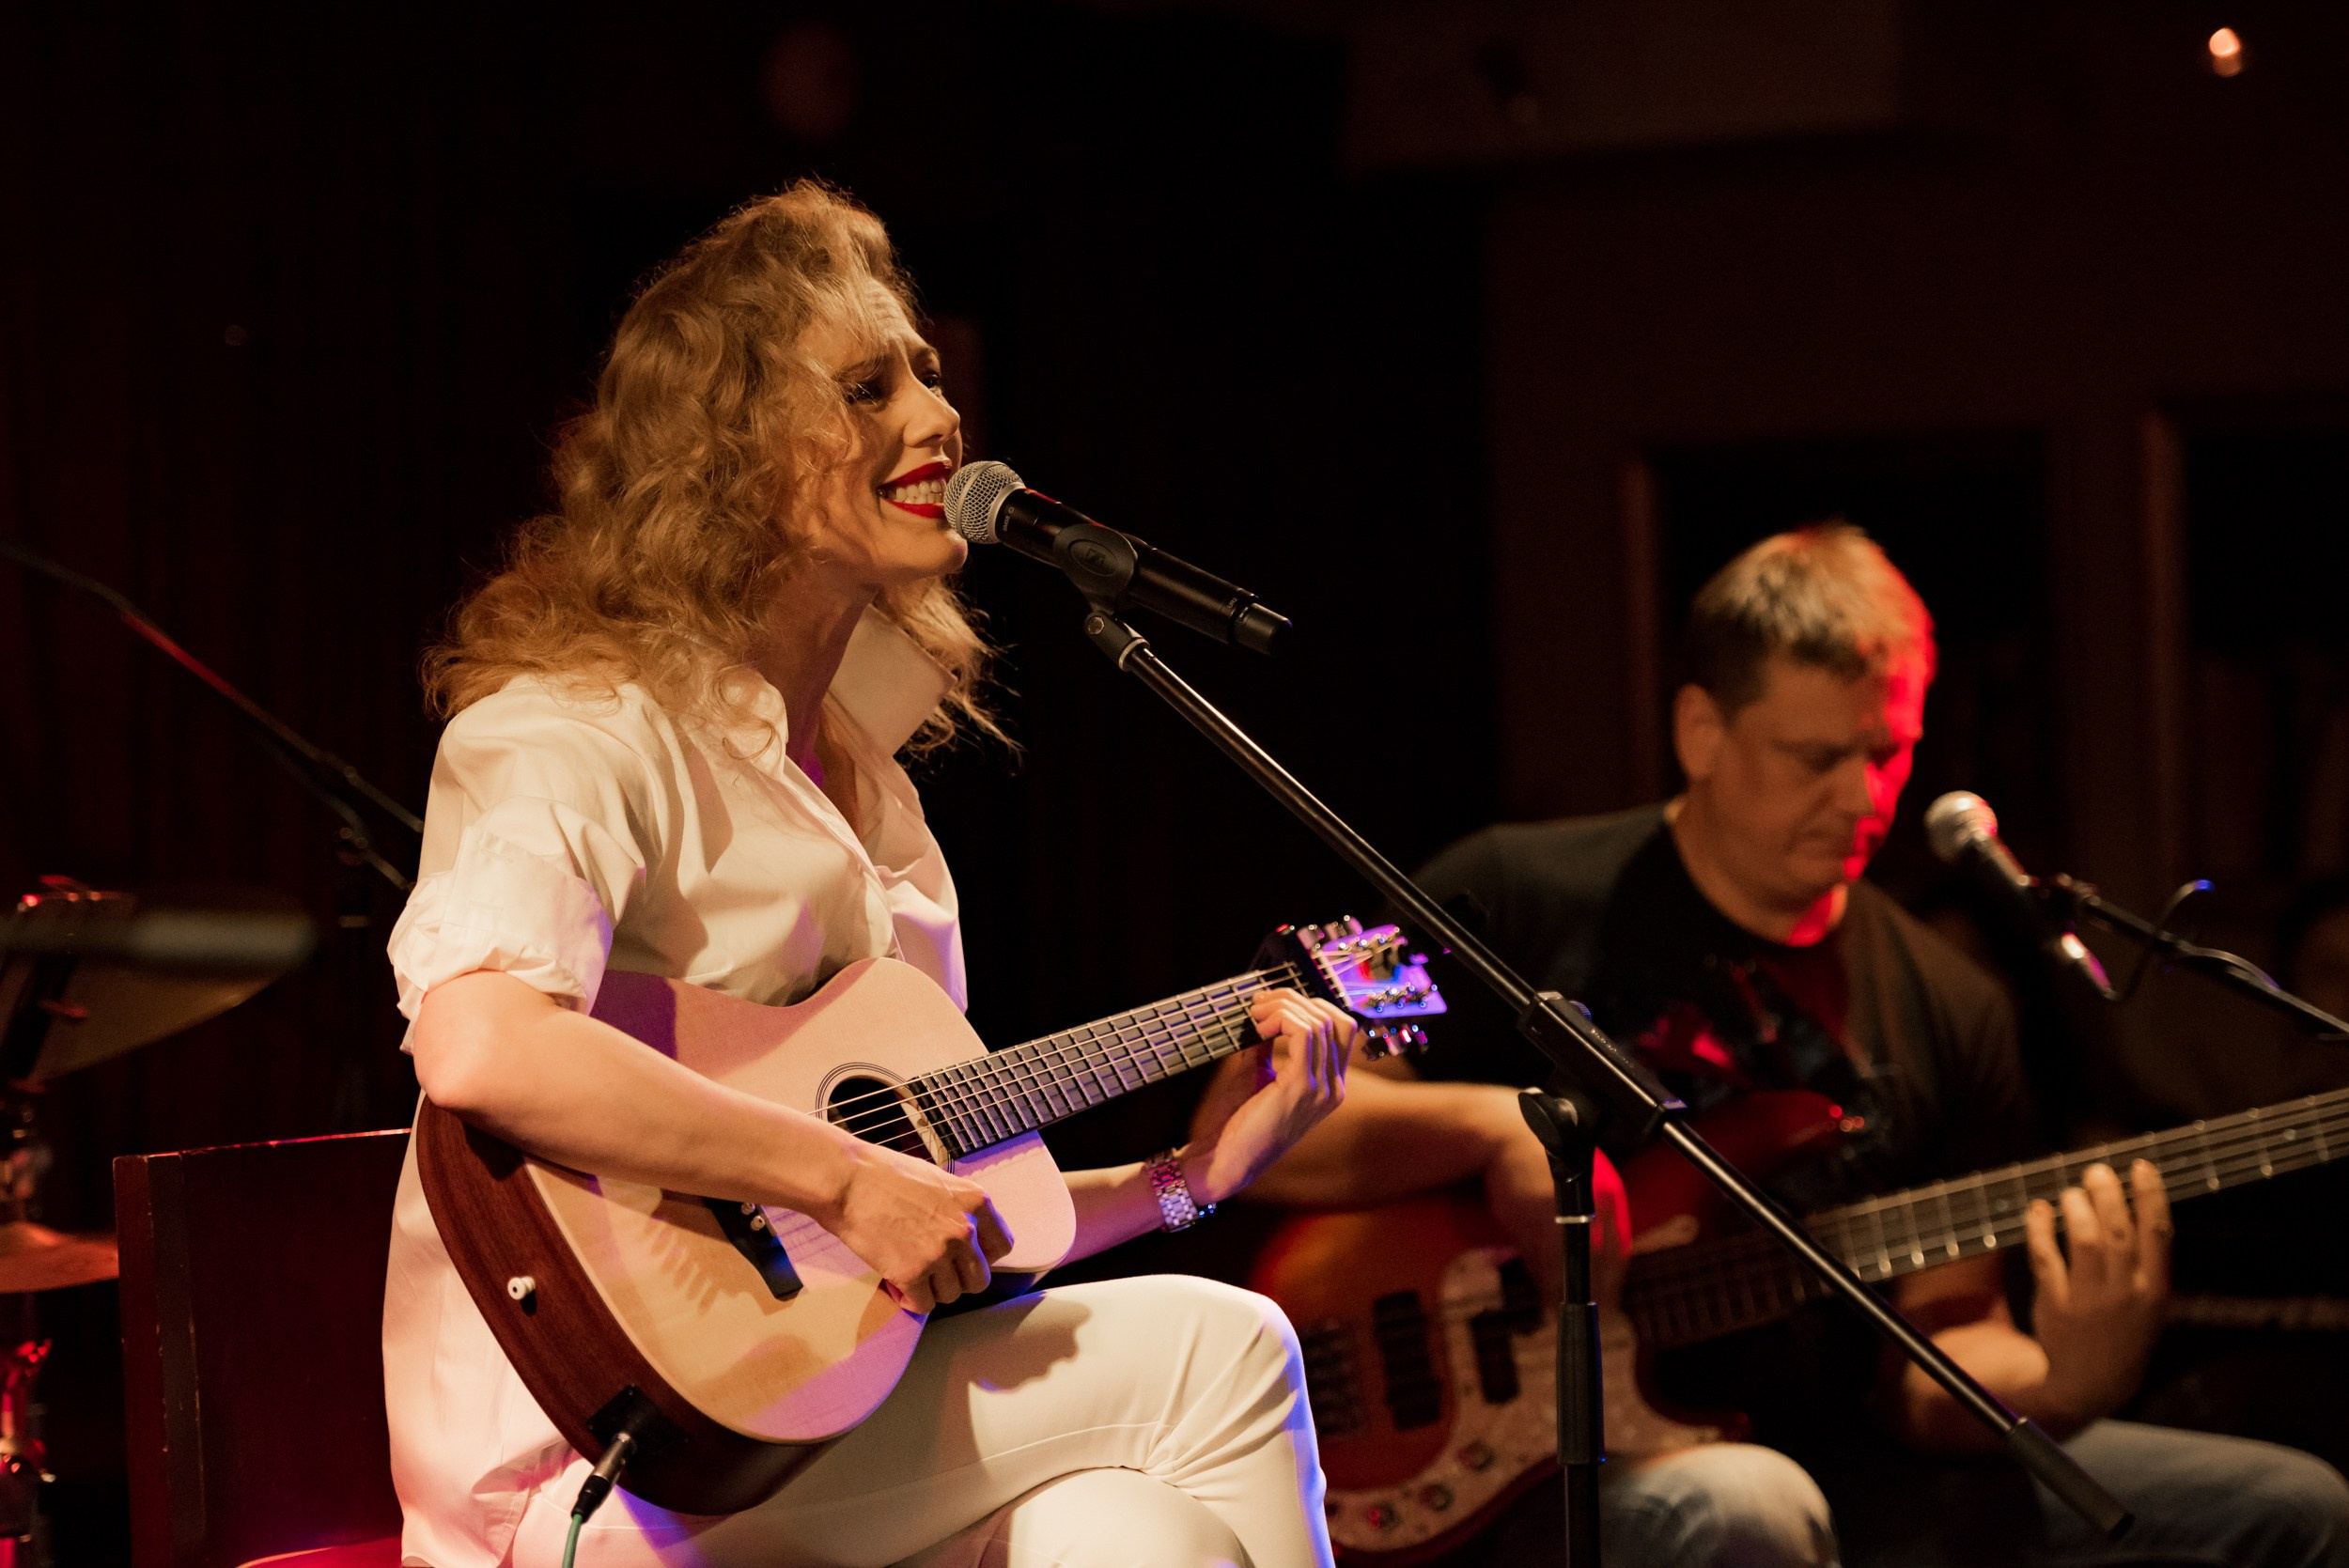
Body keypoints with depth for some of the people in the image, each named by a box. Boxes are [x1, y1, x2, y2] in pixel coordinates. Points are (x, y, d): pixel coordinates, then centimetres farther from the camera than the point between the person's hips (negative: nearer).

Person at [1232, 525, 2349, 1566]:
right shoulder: (1522, 902, -1)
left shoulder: (1950, 1013, 12)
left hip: (1828, 1472, 5)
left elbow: (1934, 1340, 9)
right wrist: (1495, 1126, -19)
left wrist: (2057, 1384, -13)